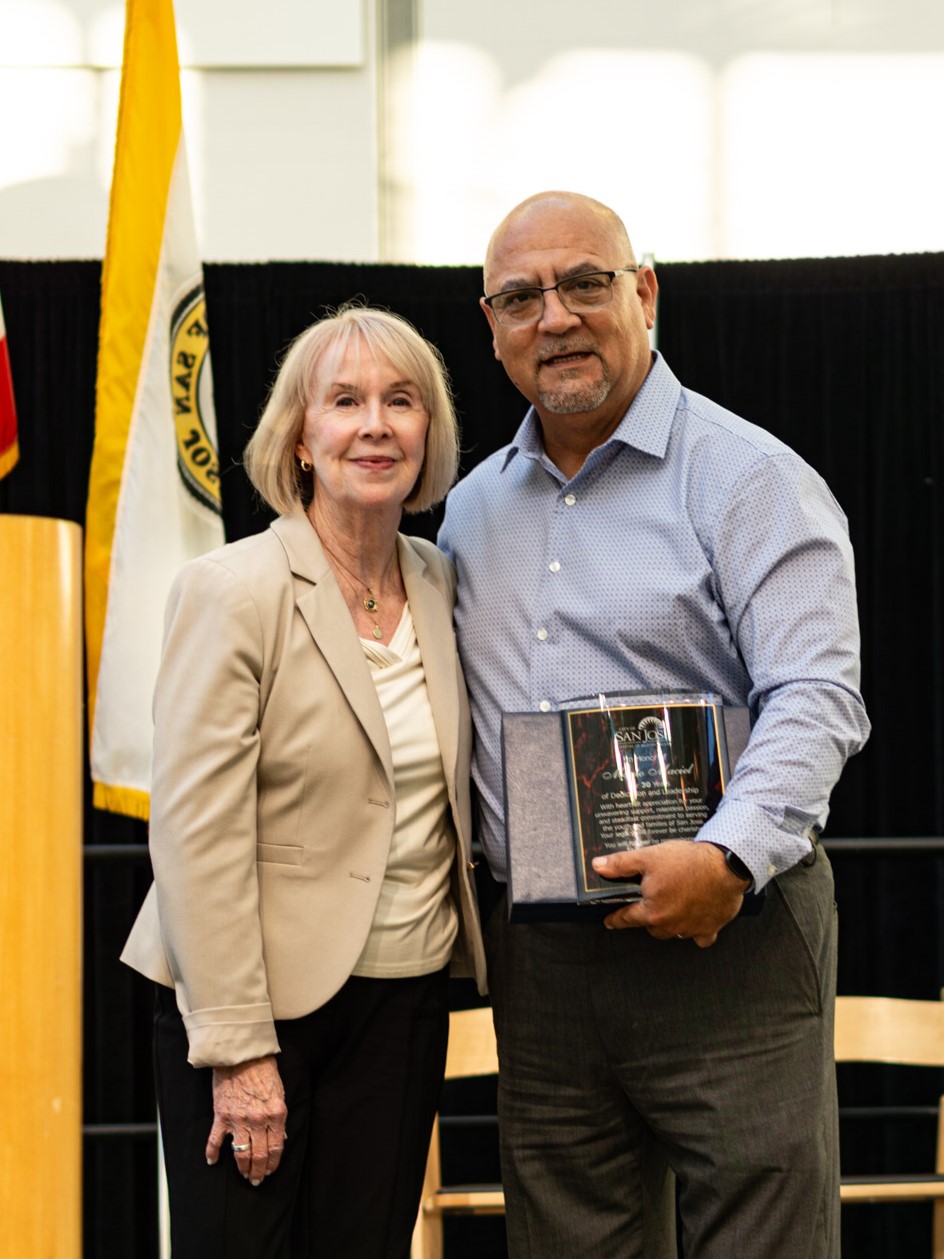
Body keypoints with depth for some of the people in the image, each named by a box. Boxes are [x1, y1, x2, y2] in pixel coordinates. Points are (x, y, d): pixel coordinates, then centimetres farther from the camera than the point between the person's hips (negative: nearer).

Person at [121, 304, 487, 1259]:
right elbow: (195, 837, -16)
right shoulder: (234, 590, -12)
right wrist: (238, 1051, -18)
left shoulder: (440, 583, 7)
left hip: (407, 995, 5)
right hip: (262, 993, -5)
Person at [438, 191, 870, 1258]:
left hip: (726, 938, -5)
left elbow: (814, 697, -15)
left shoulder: (748, 479, -5)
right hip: (538, 960, 6)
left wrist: (729, 857, -29)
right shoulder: (472, 510, 15)